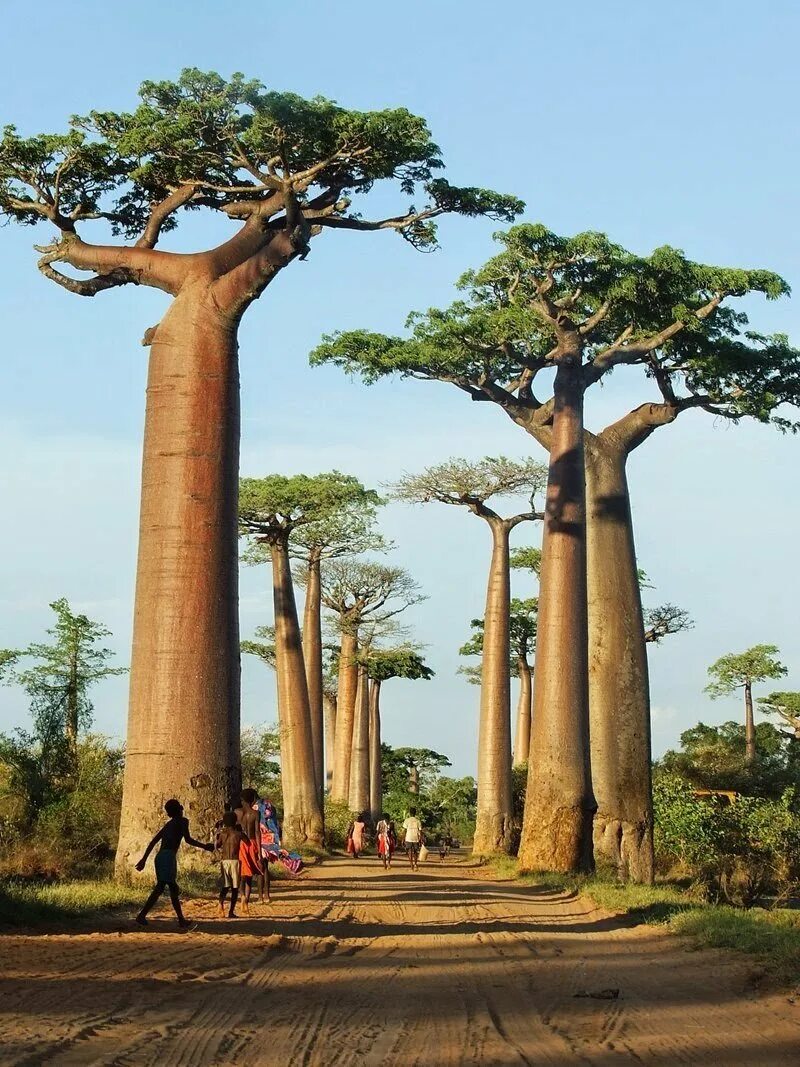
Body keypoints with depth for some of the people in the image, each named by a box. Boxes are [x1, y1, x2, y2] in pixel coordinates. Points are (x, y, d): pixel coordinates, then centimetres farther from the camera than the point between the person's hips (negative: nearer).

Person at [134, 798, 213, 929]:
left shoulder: (168, 825, 25)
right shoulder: (183, 821, 3)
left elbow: (153, 842, 22)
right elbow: (188, 839, -9)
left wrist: (144, 859, 22)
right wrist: (204, 847, 0)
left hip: (160, 856, 9)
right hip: (168, 856, -9)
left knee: (174, 888, 15)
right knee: (160, 887, -16)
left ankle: (181, 920, 22)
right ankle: (142, 915, -27)